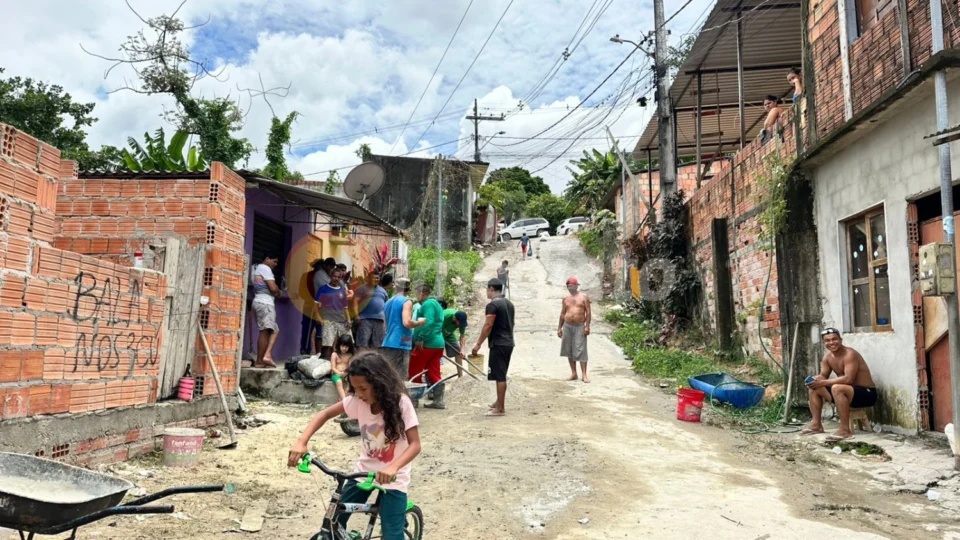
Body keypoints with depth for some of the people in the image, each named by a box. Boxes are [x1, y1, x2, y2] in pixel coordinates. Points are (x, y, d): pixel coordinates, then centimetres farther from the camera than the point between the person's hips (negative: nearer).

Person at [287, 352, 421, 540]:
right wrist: (301, 441, -19)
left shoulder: (400, 403, -21)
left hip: (392, 477, -4)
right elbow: (326, 414, -3)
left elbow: (415, 445, -23)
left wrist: (393, 467, -41)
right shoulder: (358, 399, -10)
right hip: (364, 469, 5)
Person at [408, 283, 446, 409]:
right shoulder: (436, 303, 22)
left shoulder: (428, 304, -9)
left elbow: (428, 322, -23)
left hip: (426, 344, -10)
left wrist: (420, 339, -25)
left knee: (414, 373, 1)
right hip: (437, 343, 10)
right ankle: (438, 401, 7)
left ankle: (413, 398, 5)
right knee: (434, 374, 9)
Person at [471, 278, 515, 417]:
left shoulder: (492, 305, -14)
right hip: (508, 343, 9)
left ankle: (500, 409, -1)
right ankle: (499, 402, 28)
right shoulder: (509, 303, 14)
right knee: (502, 375, 18)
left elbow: (488, 326, -18)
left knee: (499, 376, -5)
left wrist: (478, 344, -14)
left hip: (498, 344, -9)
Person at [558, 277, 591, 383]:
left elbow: (588, 312, -3)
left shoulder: (584, 297, 2)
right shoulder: (565, 299, 12)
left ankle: (584, 375, -7)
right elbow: (562, 314, 15)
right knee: (569, 350, 7)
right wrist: (559, 328, 11)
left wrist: (587, 326, -11)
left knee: (581, 350, -7)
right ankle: (573, 373, 16)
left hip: (579, 326, -4)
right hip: (567, 326, 4)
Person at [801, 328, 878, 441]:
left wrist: (823, 382, -30)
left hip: (867, 393, -9)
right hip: (847, 392, 9)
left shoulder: (849, 354, -22)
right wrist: (815, 379, -17)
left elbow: (848, 379, -31)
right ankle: (816, 423, 8)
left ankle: (845, 429, -30)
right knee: (813, 387, 7)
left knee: (837, 388, -37)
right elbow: (823, 376, 8)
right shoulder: (827, 356, 2)